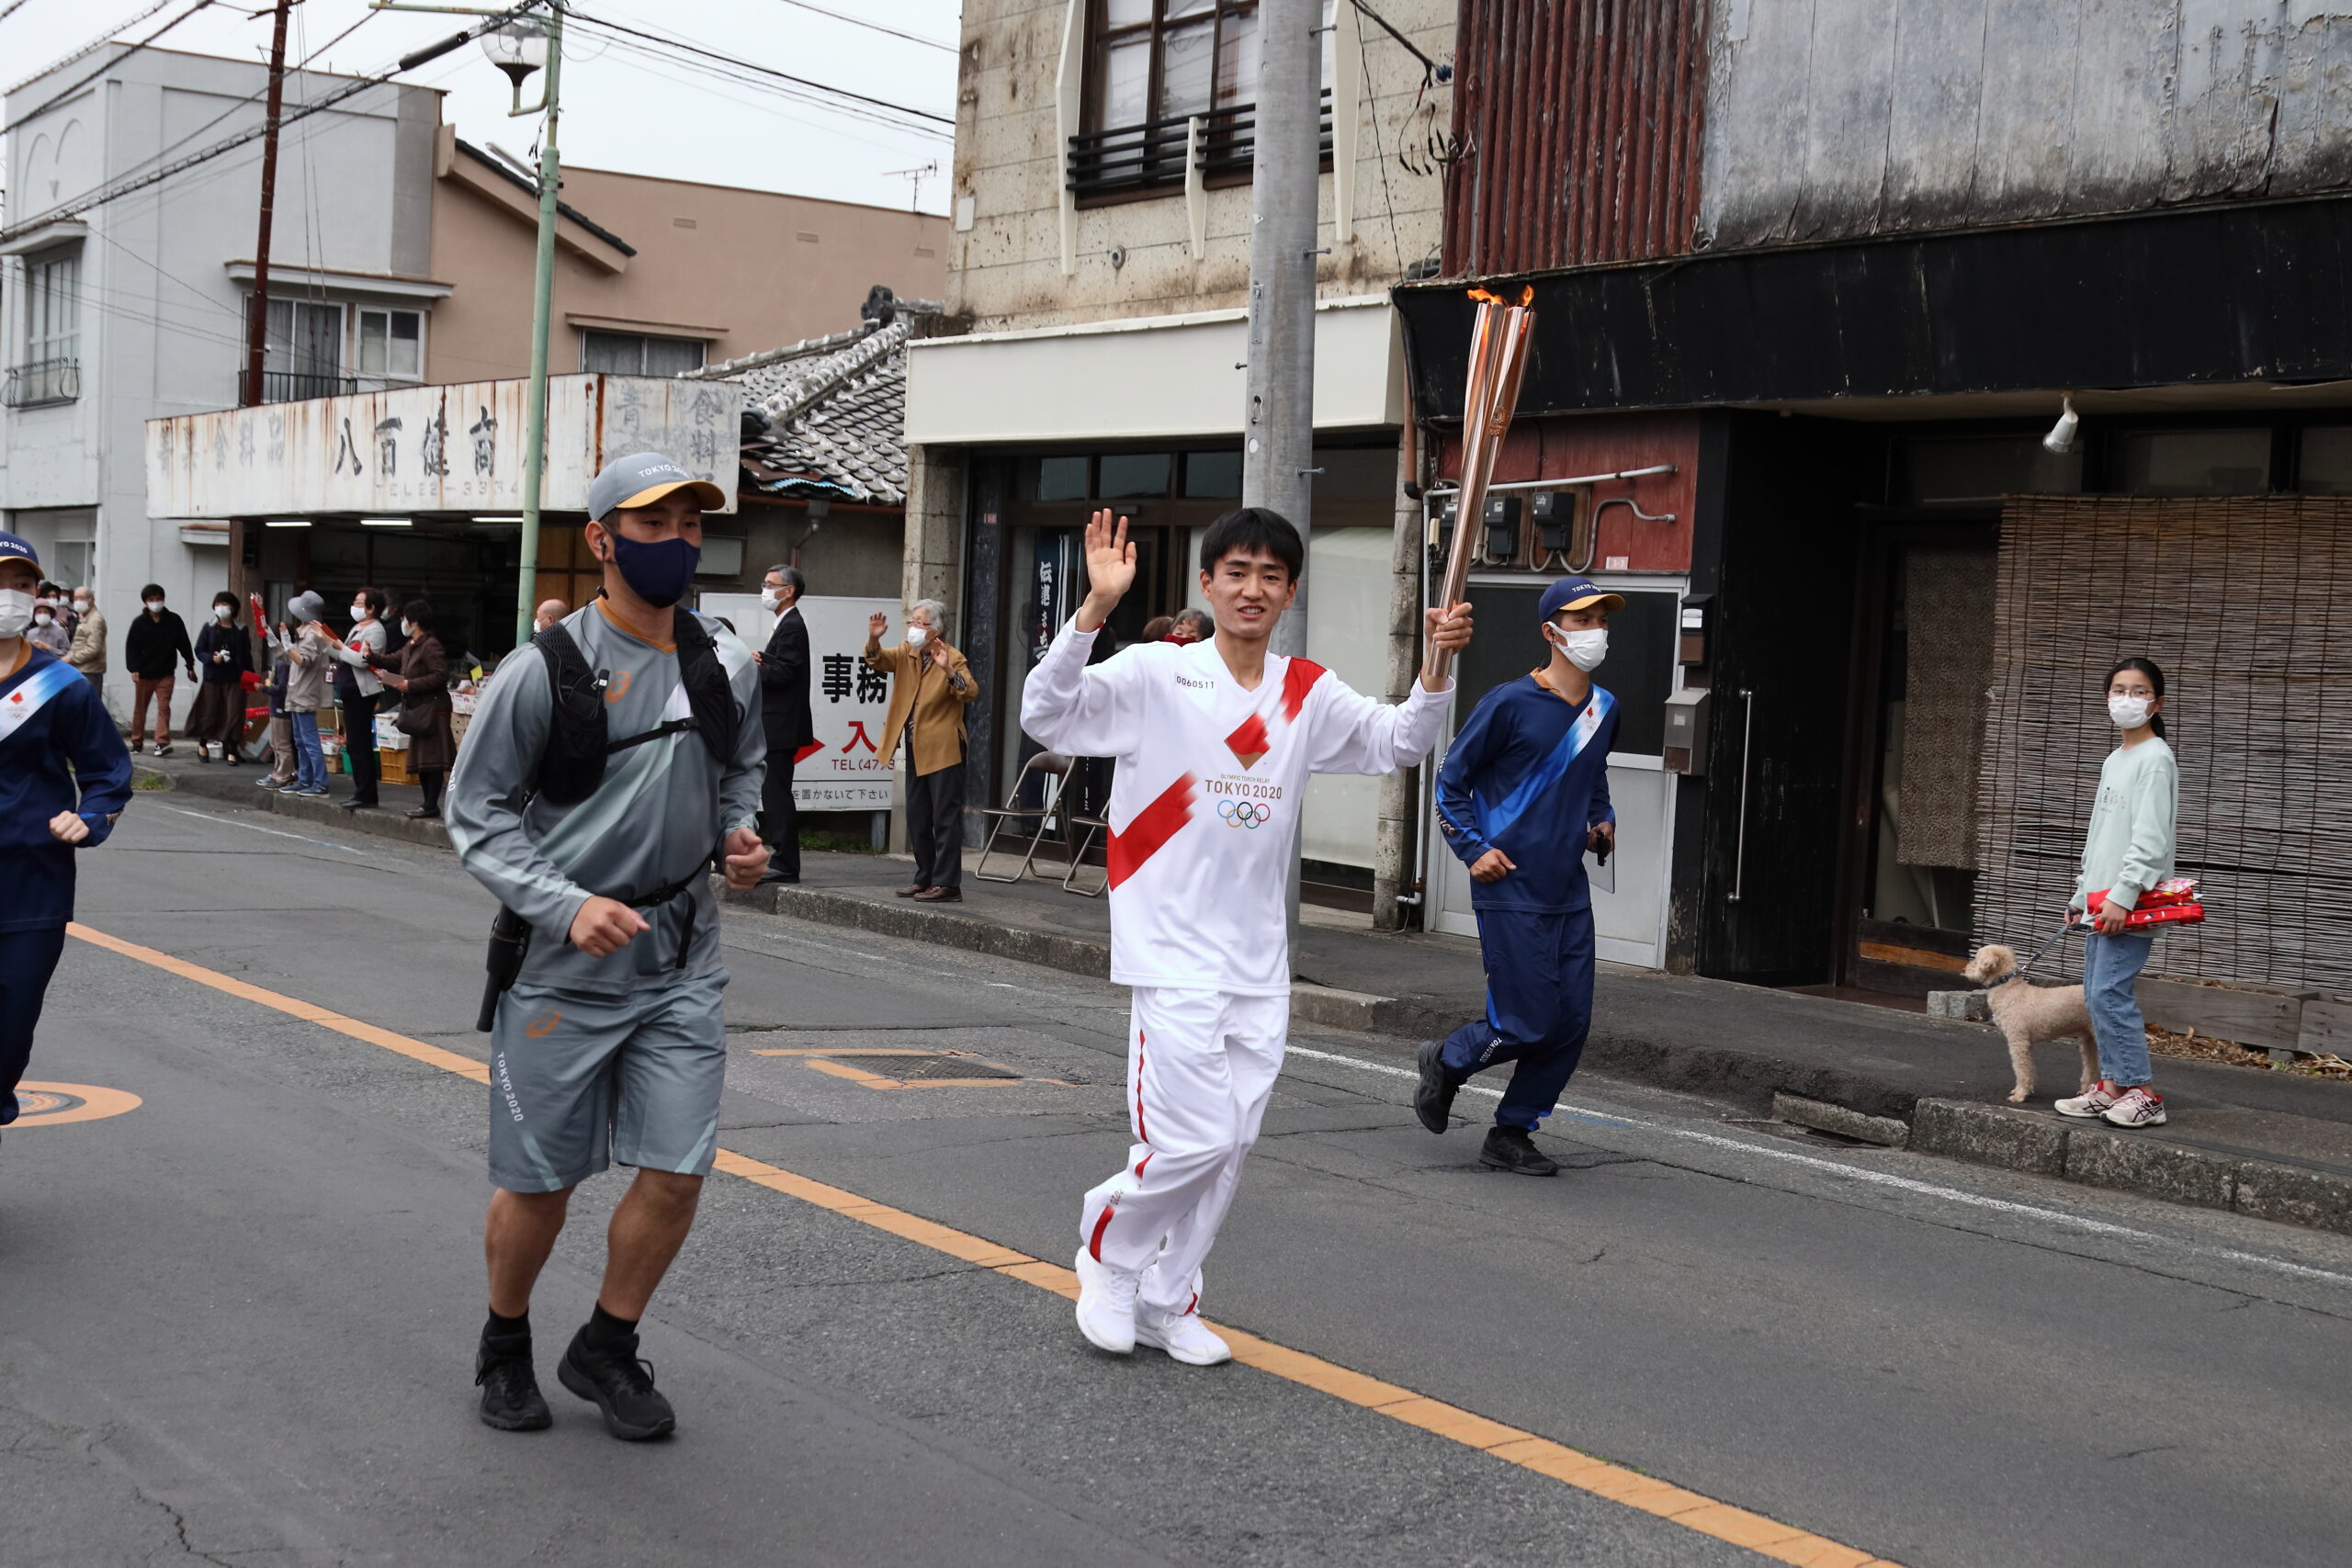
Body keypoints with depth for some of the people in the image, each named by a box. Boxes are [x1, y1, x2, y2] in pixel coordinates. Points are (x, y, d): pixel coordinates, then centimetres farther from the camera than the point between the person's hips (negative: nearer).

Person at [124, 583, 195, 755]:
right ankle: (137, 743, 22)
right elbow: (131, 647, -5)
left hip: (165, 674, 0)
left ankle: (162, 743, -16)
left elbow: (184, 644, 6)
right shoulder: (139, 623, -3)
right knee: (140, 709, 10)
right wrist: (134, 669, -14)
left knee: (163, 707, -10)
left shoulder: (174, 621, 0)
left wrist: (190, 666, 6)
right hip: (144, 674, 0)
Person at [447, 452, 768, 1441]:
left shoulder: (725, 666, 2)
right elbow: (476, 812, -7)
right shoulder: (542, 671, -12)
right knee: (538, 1183, 7)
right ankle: (505, 1348, 33)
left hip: (681, 957, 4)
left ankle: (605, 1350, 24)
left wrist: (741, 835, -1)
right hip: (561, 960, -4)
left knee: (677, 1173, 0)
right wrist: (567, 906, -19)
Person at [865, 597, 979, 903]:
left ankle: (947, 883, -6)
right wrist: (874, 639, -24)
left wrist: (948, 670, -36)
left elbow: (971, 693, -22)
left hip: (943, 750, -7)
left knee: (946, 817, -6)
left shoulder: (952, 658, -10)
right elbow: (877, 660, -5)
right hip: (915, 750, 7)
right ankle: (925, 878, 21)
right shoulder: (905, 653, 9)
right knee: (917, 818, 12)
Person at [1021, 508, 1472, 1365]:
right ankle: (1108, 1244, 19)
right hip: (1175, 951, -5)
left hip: (1258, 959, 5)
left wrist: (1436, 664, -8)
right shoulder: (1154, 674, -6)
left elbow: (1395, 743, 9)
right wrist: (1096, 607, -28)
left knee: (1232, 1142, 8)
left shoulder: (1308, 694, 8)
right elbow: (1046, 715, -16)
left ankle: (1165, 1303, 23)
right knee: (1194, 1140, -10)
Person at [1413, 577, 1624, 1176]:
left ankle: (1511, 1134, 18)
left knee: (1571, 1023, 3)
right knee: (1529, 1024, -7)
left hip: (1569, 893, 7)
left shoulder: (1605, 709, 11)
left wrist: (1602, 822, 11)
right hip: (1511, 889, -6)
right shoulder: (1511, 704, -9)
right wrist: (1474, 850, -10)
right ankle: (1448, 1061, 22)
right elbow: (1451, 779, -2)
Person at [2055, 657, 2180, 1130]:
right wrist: (2081, 896, 22)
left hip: (2131, 903, -9)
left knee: (2109, 992, -13)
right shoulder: (2113, 761, 19)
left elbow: (2150, 838, -16)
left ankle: (2145, 1094, -7)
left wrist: (2123, 896, -22)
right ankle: (2111, 1088, 12)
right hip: (2103, 901, 9)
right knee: (2097, 994, 7)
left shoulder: (2155, 759, -9)